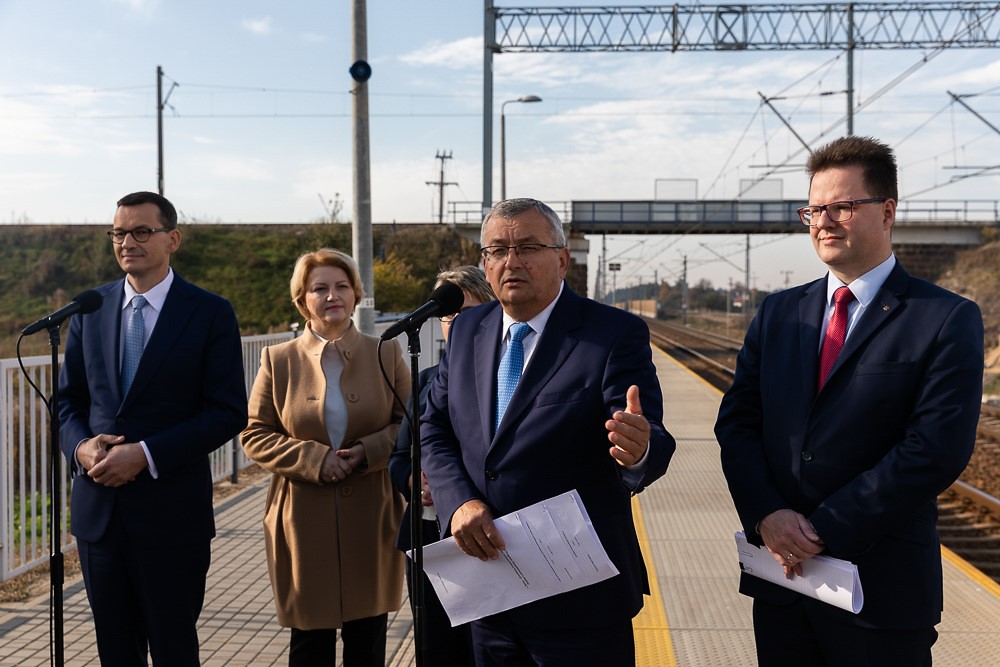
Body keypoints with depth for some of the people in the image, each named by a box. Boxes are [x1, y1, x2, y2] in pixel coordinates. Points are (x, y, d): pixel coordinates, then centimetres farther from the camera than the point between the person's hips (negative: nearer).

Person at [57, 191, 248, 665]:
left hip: (172, 512, -4)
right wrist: (80, 446, -9)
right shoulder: (89, 309, 8)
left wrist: (146, 455, -18)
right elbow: (67, 399, 13)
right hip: (98, 506, 4)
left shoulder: (210, 314, -6)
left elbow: (228, 412, -10)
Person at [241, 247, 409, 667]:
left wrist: (367, 452, -14)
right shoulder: (279, 360, 2)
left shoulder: (386, 354, 4)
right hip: (304, 522, 0)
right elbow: (254, 435, 0)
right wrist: (314, 459, -15)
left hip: (370, 521, 1)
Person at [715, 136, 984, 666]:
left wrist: (824, 530, -16)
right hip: (780, 572, 4)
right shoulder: (778, 313, 9)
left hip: (882, 586, -4)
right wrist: (765, 515, -12)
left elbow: (937, 449, -16)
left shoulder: (947, 319, -7)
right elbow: (736, 422, 4)